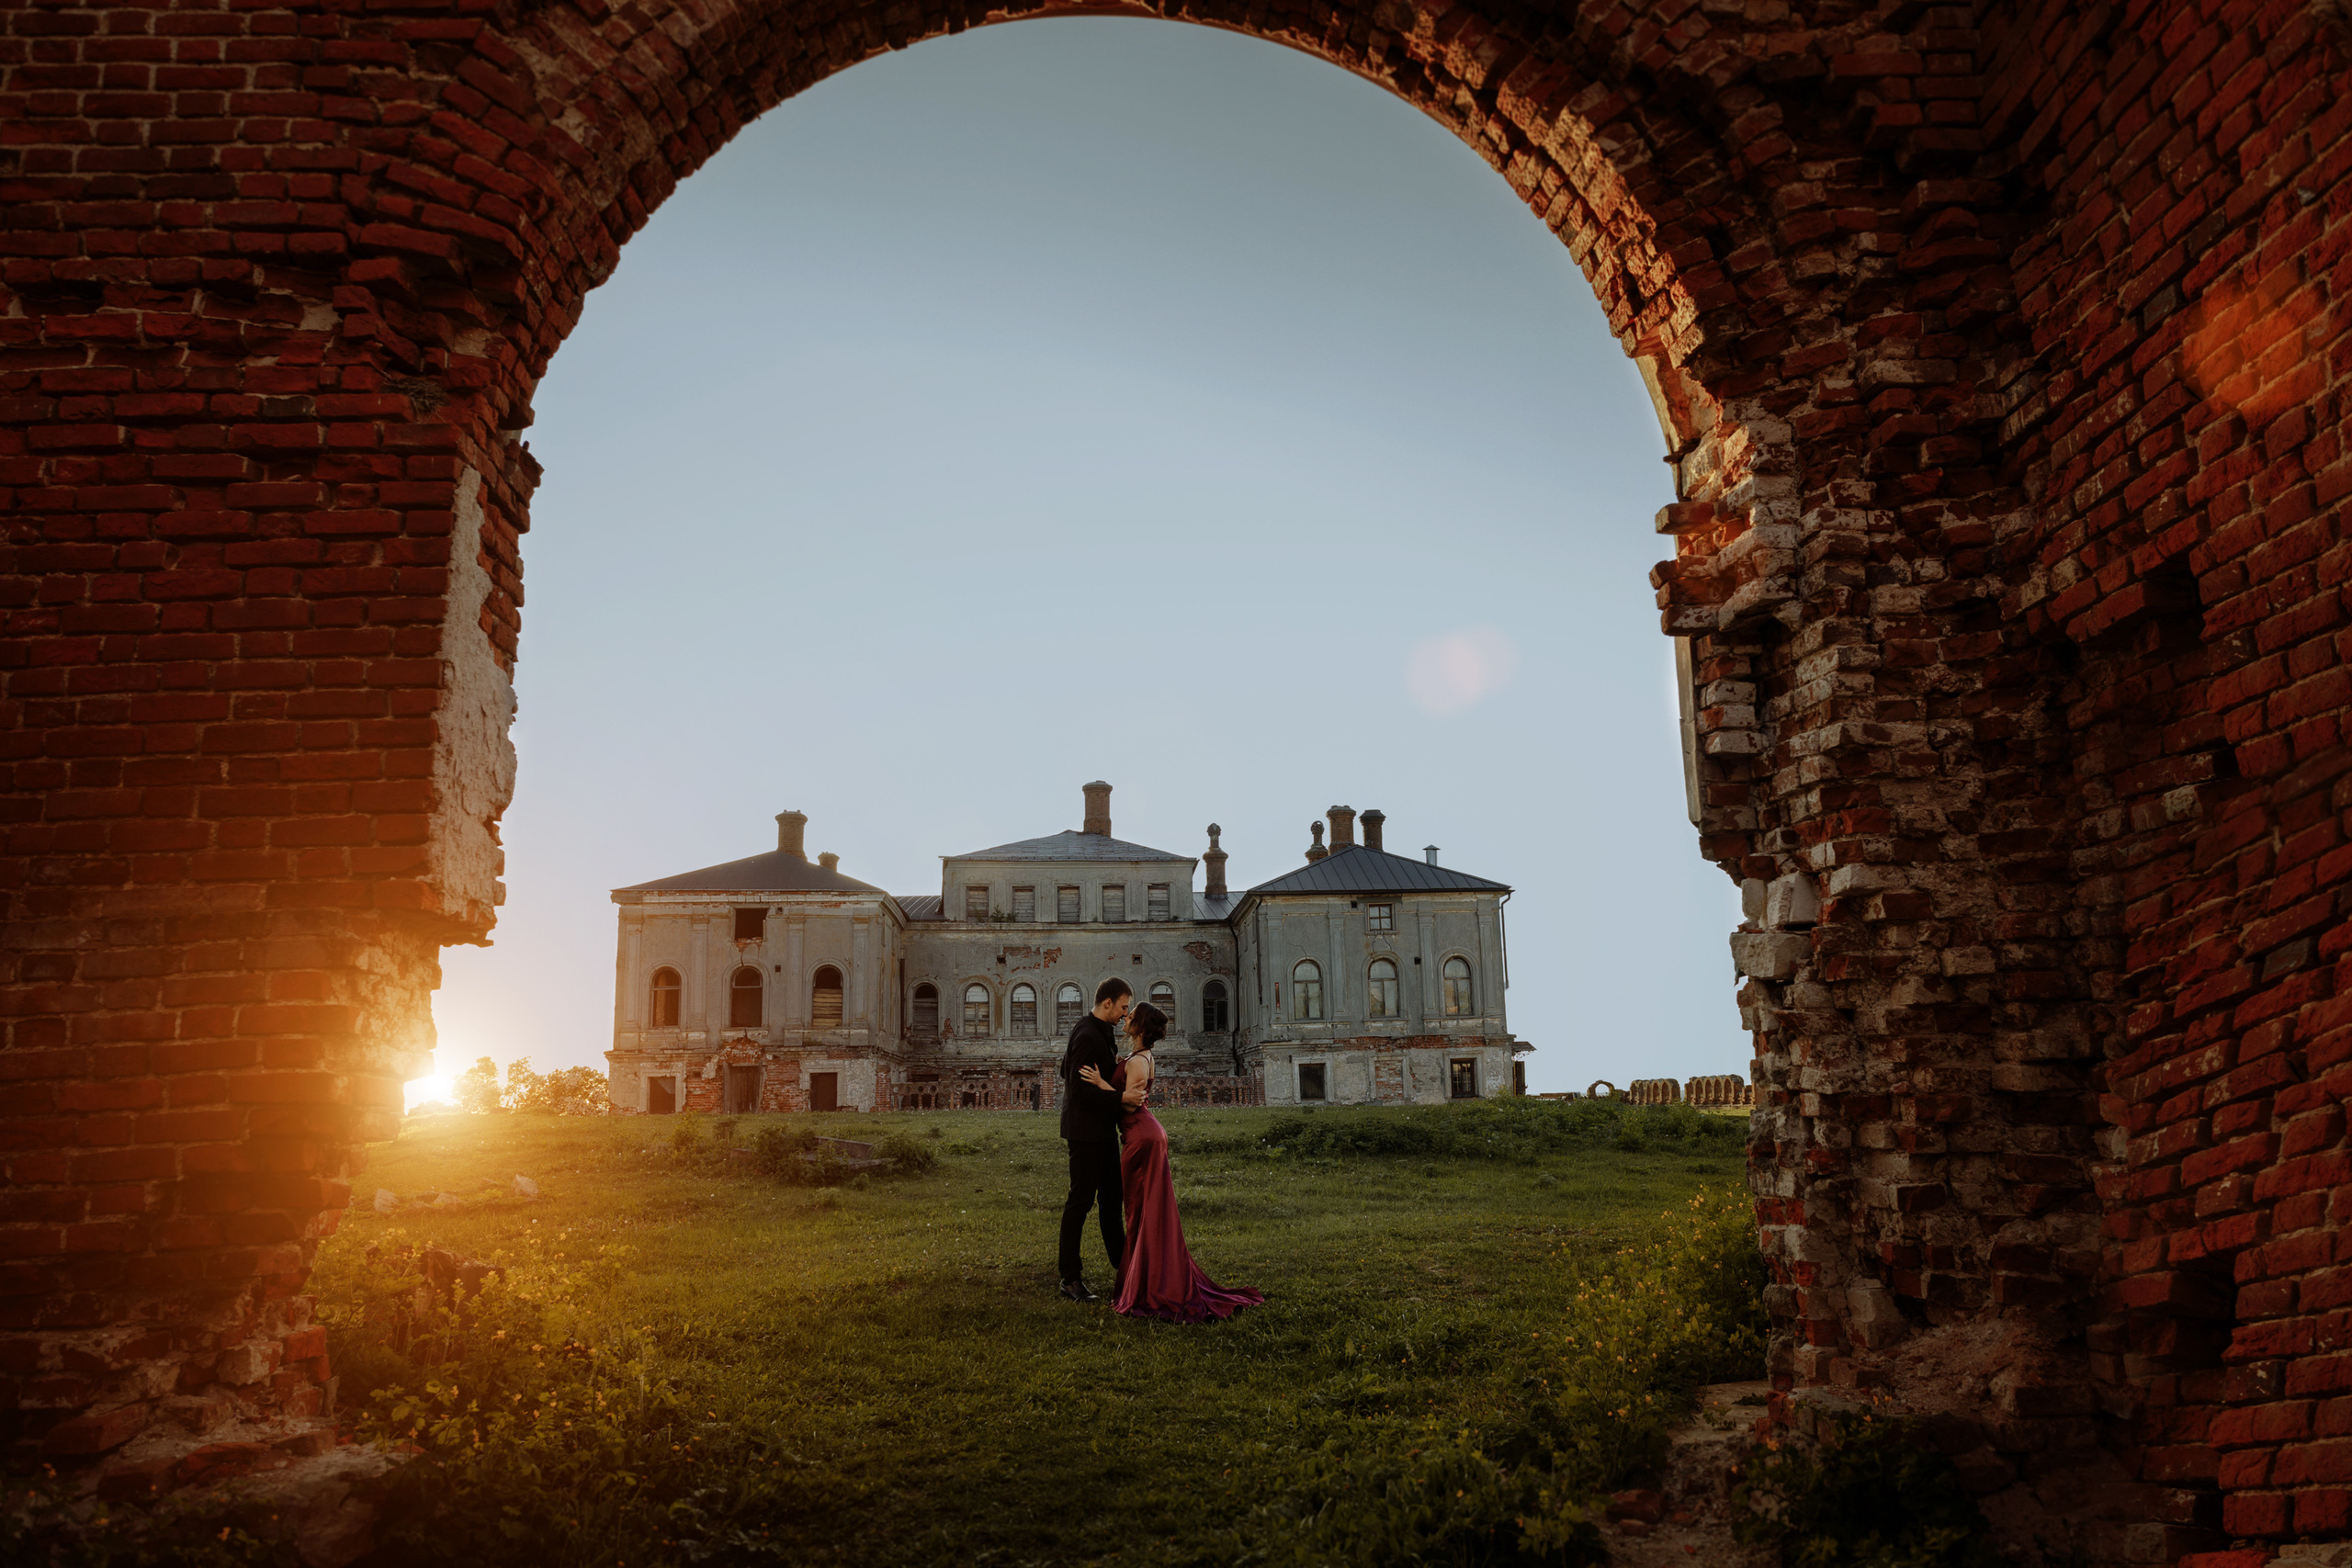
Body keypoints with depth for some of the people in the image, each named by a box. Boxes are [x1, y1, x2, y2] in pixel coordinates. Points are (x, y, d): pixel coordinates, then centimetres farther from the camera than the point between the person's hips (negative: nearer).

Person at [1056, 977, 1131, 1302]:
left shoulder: (1101, 1032, 11)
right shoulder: (1088, 1037, -21)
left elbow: (1067, 1070, 23)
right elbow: (1080, 1090, -25)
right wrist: (1122, 1098, -26)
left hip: (1103, 1129, 10)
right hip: (1086, 1131, -10)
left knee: (1111, 1197, 16)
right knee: (1080, 1201, -4)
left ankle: (1122, 1266, 25)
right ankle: (1071, 1278, 3)